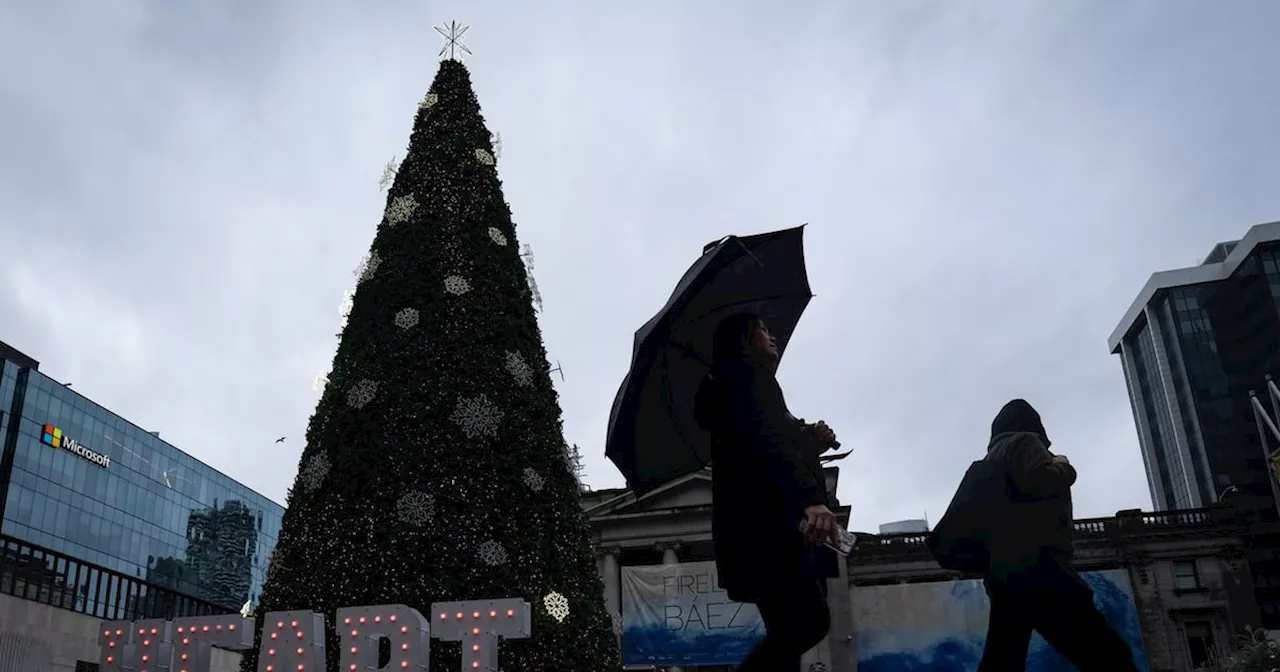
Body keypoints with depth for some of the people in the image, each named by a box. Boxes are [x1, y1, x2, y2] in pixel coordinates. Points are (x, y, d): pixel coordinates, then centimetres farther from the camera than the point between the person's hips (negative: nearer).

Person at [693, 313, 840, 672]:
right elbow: (764, 436, -19)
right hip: (764, 519, -10)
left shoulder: (742, 378, 31)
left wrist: (811, 442, 14)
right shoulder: (744, 371, 1)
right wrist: (810, 499, -32)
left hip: (762, 523, 10)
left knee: (791, 629, 1)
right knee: (809, 621, -20)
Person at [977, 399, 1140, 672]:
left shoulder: (993, 458, 29)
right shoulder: (1024, 442, 5)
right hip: (1035, 566, -9)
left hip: (1003, 573, 9)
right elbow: (1040, 480, -13)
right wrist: (1063, 466, 4)